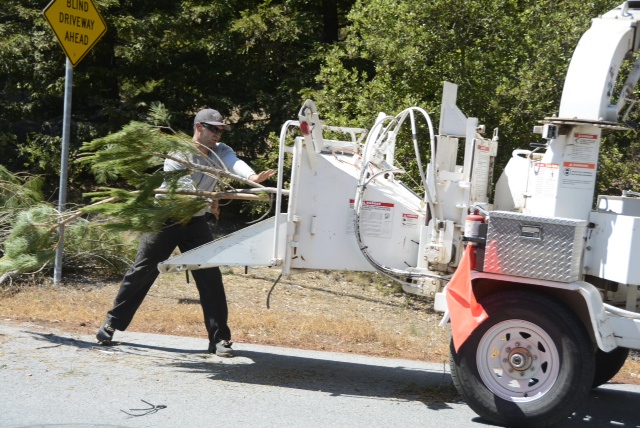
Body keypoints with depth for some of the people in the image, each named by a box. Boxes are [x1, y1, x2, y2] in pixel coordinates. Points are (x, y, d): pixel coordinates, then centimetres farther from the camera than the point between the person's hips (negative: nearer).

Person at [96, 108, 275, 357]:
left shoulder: (221, 152, -4)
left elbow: (234, 163, -27)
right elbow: (182, 184, -31)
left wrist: (251, 176, -50)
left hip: (196, 223, 3)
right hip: (165, 219, -3)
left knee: (210, 277, -6)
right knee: (142, 271, 3)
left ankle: (219, 338, 0)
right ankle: (112, 323, 17)